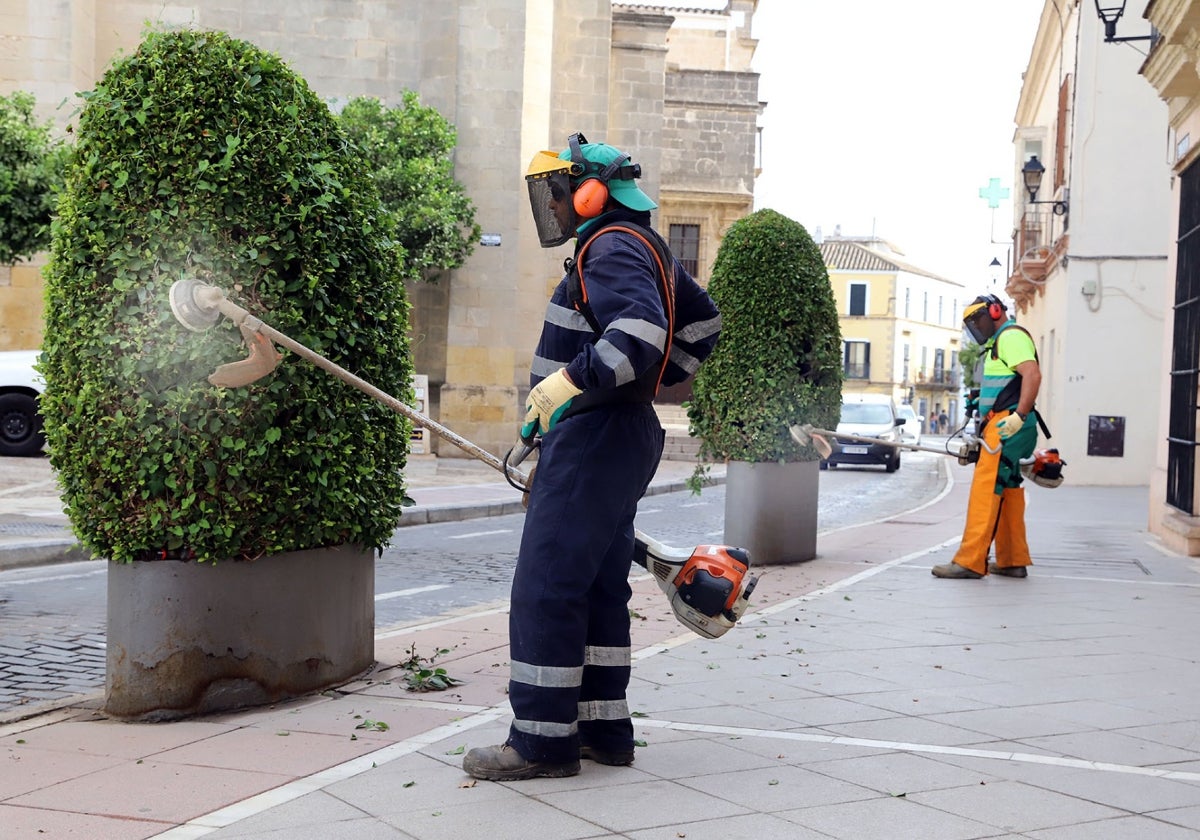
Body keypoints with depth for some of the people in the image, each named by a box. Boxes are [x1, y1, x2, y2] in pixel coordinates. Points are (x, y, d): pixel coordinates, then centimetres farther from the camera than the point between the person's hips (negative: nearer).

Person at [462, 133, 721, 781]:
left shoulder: (612, 248, -14)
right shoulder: (646, 249, 17)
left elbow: (640, 334, -31)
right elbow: (701, 323, 27)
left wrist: (564, 385, -29)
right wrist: (650, 384, 25)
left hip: (592, 435, -11)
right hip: (626, 435, 11)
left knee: (545, 589, -8)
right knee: (597, 587, 14)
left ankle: (543, 740, -4)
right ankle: (605, 729, 20)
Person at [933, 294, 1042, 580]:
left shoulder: (1011, 336, -7)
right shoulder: (1001, 341, 26)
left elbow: (1032, 374, -21)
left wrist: (1019, 416, -27)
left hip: (1007, 425, -11)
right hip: (1002, 426, 11)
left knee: (986, 489, -14)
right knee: (1007, 491, 12)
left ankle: (970, 561, -18)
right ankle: (1013, 561, 17)